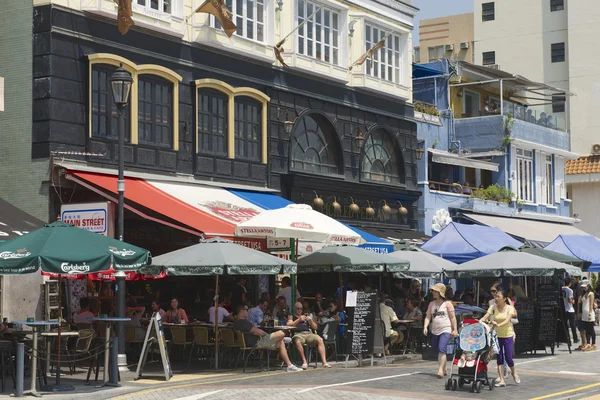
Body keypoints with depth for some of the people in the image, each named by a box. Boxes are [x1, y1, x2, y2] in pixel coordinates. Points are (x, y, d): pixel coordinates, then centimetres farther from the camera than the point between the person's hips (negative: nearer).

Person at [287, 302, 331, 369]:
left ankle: (324, 362, -32)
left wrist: (311, 320, 5)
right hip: (298, 334, -3)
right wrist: (299, 320, -12)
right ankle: (304, 362, -32)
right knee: (298, 341, -40)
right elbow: (289, 324, -1)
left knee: (320, 339, -27)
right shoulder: (292, 316, 21)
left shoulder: (306, 317, 30)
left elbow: (315, 327, 24)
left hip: (308, 333, 3)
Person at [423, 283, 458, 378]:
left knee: (441, 349, -21)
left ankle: (440, 370, -24)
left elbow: (453, 317, -2)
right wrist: (425, 327, -8)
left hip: (446, 330, -6)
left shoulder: (447, 303, -2)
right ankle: (444, 369, 25)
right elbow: (428, 317, 8)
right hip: (435, 331, 6)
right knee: (436, 351, 11)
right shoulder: (431, 304, 11)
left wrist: (455, 330, -7)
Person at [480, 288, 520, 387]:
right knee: (499, 358, 1)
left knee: (508, 357, -3)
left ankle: (514, 373, 27)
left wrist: (499, 325, -39)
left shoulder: (509, 308, -6)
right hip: (497, 335, 3)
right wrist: (479, 321, -29)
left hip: (508, 335, -3)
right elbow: (485, 317, -8)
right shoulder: (493, 307, 1)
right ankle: (501, 380, 4)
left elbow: (507, 320, -21)